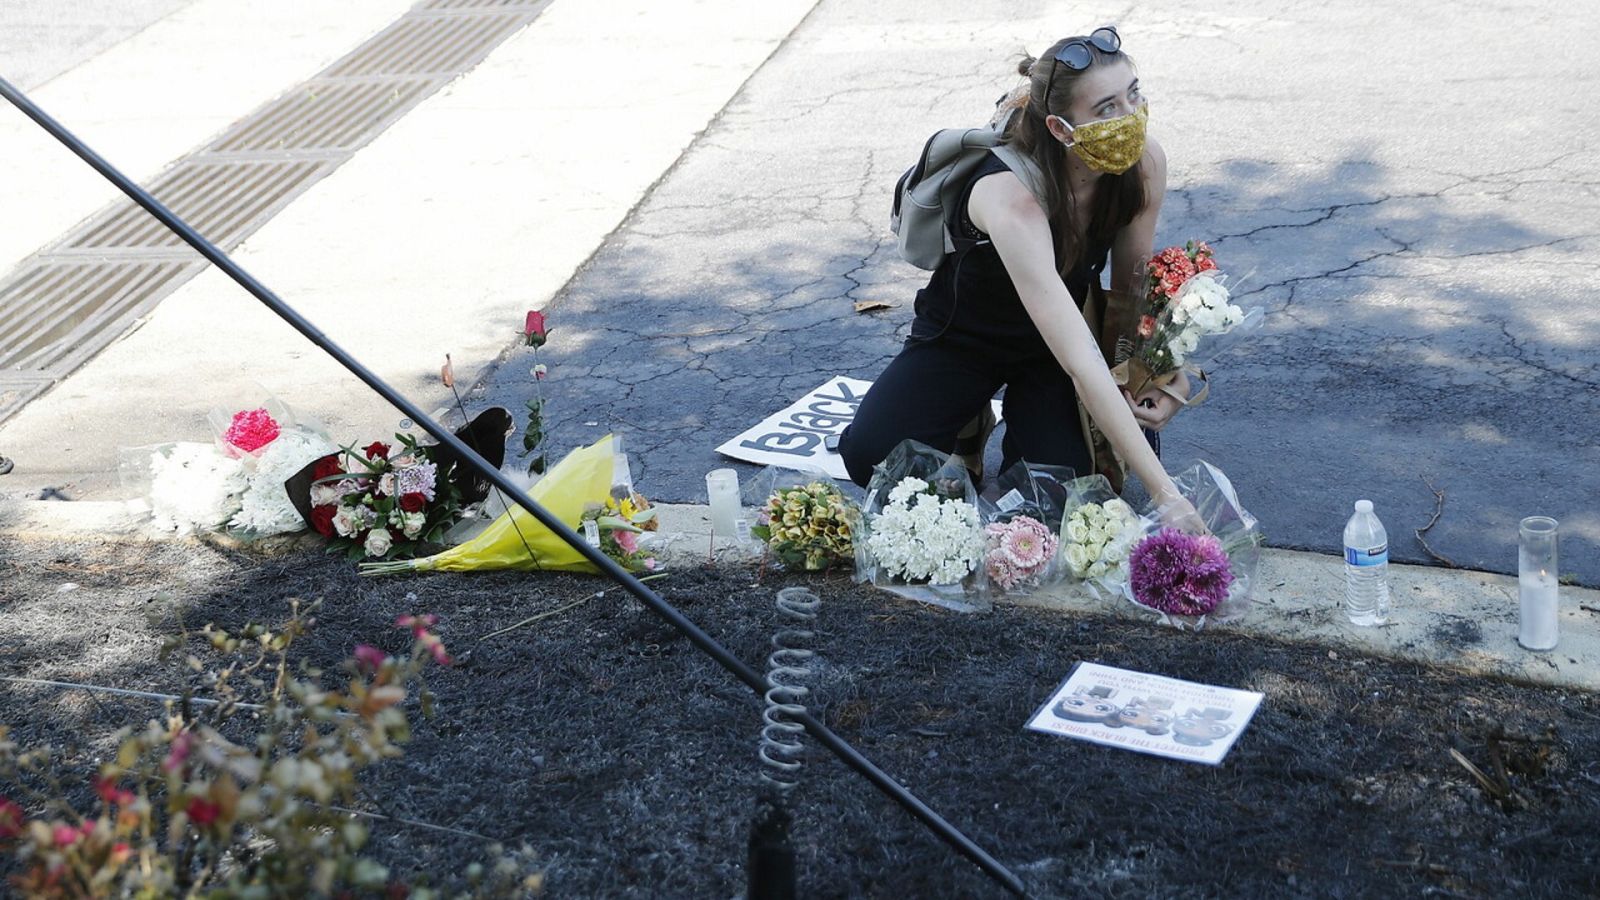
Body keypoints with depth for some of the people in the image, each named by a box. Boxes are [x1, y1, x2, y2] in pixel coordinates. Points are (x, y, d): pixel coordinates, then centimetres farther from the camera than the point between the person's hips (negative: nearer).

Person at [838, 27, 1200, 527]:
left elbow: (1131, 285, -2)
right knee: (871, 458, -25)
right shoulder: (1013, 201, -40)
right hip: (961, 340, -3)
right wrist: (1166, 494, -48)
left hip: (1052, 338, 3)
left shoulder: (1144, 164, -22)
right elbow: (1081, 364, -45)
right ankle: (969, 425, 8)